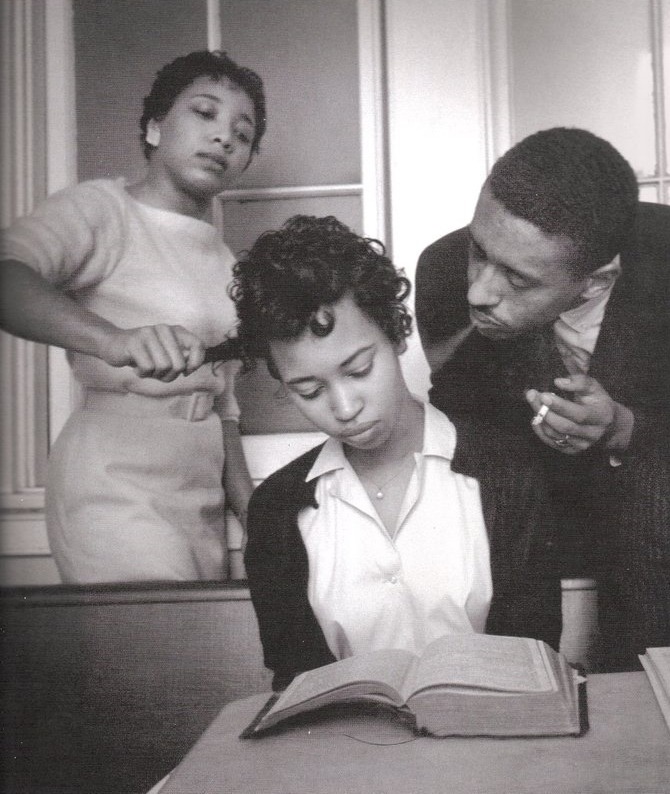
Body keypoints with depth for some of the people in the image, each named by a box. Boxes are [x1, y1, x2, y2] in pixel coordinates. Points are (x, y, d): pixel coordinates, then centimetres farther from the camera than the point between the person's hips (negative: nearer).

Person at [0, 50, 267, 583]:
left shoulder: (221, 257, 17)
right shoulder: (103, 209, -6)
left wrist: (248, 502, 12)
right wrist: (113, 339, -44)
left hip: (201, 494, 7)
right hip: (117, 490, -7)